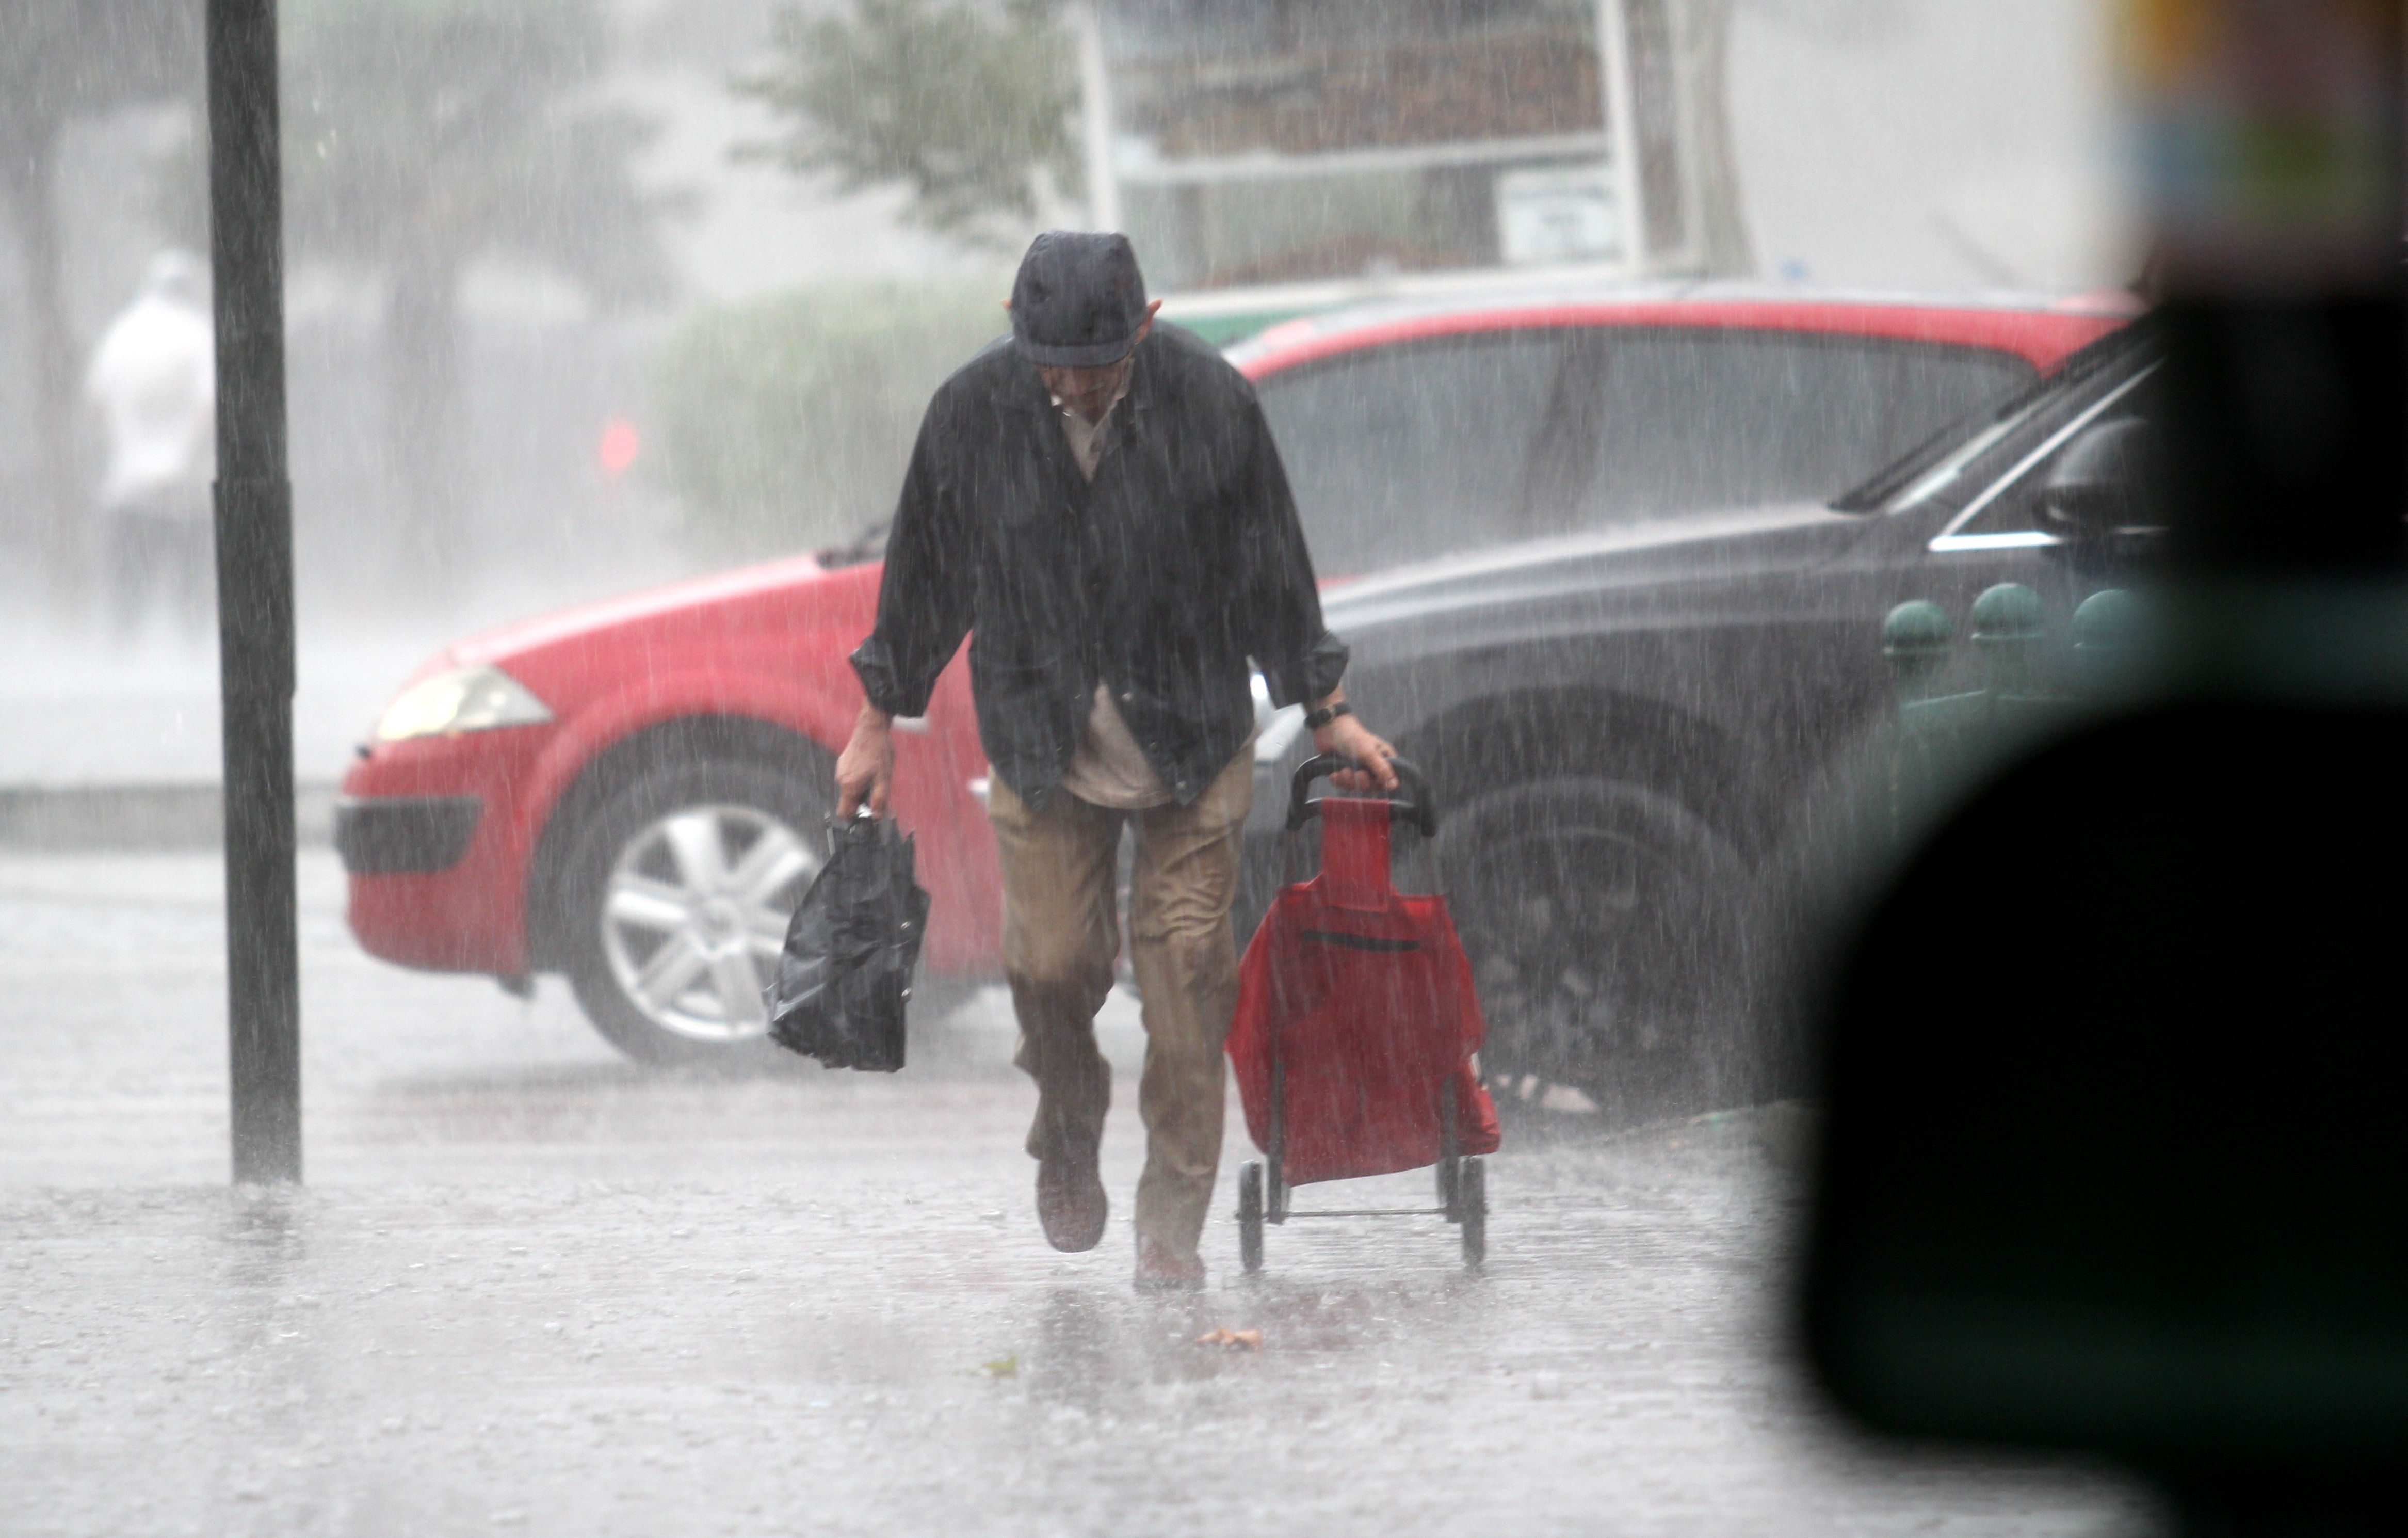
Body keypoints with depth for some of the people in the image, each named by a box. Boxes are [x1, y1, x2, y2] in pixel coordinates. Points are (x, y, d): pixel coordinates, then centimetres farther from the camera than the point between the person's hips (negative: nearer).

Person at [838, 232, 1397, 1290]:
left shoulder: (1209, 403, -11)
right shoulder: (973, 412, -9)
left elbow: (1271, 568, 1)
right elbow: (924, 571, 5)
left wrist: (1325, 714, 7)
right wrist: (878, 723, 11)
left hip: (1191, 740, -1)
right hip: (1043, 743, 1)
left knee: (1184, 967, -3)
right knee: (1049, 964, -4)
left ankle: (1172, 1221, 7)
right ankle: (1068, 1138, 27)